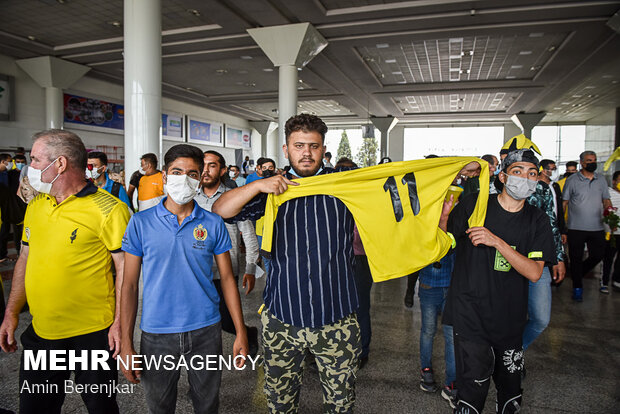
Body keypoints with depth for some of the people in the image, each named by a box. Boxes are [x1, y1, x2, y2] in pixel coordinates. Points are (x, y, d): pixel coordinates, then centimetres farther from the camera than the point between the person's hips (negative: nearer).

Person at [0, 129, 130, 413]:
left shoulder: (108, 209, -14)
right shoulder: (35, 206, 8)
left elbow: (125, 268, -15)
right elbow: (25, 259, 16)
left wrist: (120, 322, -18)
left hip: (93, 335, -6)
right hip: (40, 332, 6)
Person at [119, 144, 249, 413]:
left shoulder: (213, 224, -2)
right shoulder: (140, 223, -4)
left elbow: (227, 279, 1)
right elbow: (130, 285, -1)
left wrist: (240, 332, -2)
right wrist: (126, 343, -4)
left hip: (205, 331, 0)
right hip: (156, 334, 0)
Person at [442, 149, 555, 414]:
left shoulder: (538, 221, 2)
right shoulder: (472, 206, -7)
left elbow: (534, 273, -9)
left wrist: (497, 242, -22)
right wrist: (443, 217, -21)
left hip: (510, 319, 4)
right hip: (470, 314, -3)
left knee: (509, 386, 18)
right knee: (473, 387, -8)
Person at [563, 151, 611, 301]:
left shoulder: (601, 180, 10)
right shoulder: (572, 180, -2)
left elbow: (606, 200, 14)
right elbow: (564, 203, -2)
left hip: (597, 228, 4)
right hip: (576, 228, -3)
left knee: (598, 255, 7)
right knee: (576, 258, 4)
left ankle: (579, 273, 34)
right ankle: (577, 287, 18)